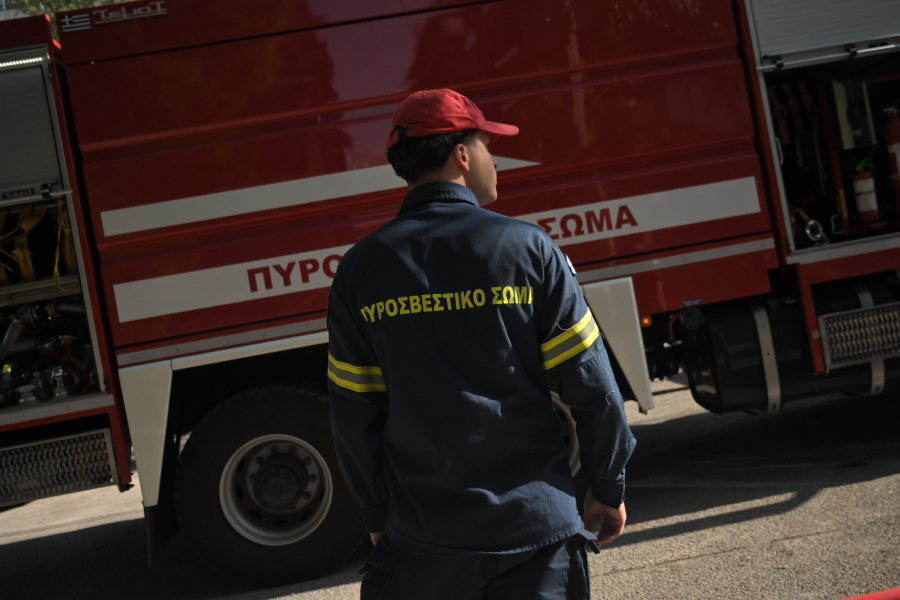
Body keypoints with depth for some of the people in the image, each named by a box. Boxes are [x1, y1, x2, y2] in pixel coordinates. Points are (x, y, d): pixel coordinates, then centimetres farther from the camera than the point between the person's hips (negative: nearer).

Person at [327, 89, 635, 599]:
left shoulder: (361, 269, -1)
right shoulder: (528, 248, -7)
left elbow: (354, 417, 2)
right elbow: (592, 385, -6)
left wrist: (378, 517, 14)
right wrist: (609, 488, 7)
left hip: (423, 540, 2)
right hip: (537, 527, -1)